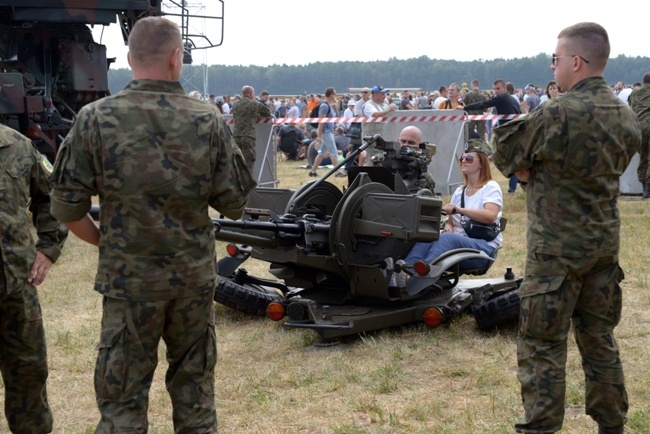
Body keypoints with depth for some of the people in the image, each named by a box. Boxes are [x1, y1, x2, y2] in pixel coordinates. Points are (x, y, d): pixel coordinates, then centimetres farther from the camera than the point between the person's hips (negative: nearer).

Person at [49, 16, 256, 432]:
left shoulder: (96, 119, -9)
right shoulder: (209, 121, -6)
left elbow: (68, 208, -7)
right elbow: (234, 203, -2)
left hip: (127, 278, -1)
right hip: (195, 276, 2)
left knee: (123, 398, 8)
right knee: (195, 389, 17)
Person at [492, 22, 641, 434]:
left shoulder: (557, 114, -19)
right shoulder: (626, 116, 4)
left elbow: (505, 155, -9)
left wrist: (529, 169, 8)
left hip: (558, 246, -7)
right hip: (606, 241, 7)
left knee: (543, 345, 0)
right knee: (599, 337, 17)